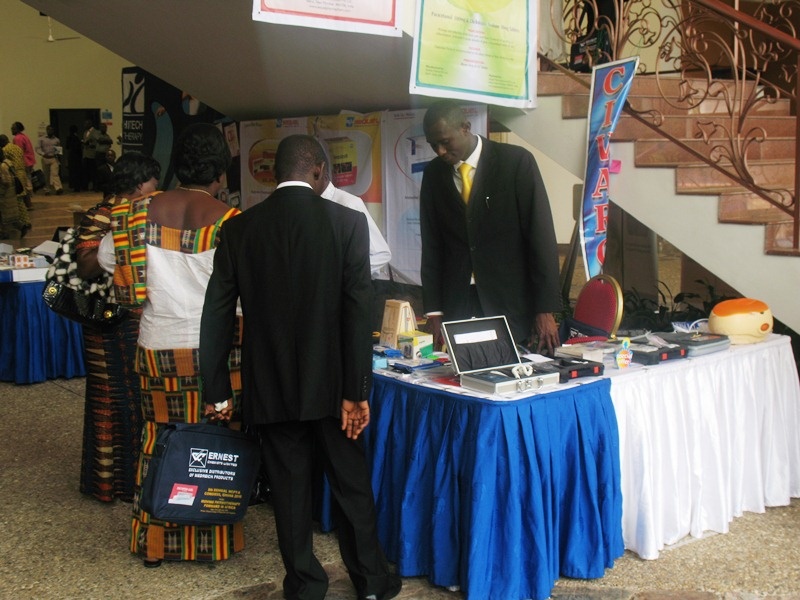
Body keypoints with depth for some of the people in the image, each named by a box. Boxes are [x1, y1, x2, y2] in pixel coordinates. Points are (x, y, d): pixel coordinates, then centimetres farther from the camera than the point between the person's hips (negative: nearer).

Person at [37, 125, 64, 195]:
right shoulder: (41, 139, 4)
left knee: (55, 174, -15)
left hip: (54, 158, 0)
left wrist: (59, 161, 12)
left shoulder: (56, 140, 10)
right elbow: (38, 149, -1)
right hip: (45, 159, 0)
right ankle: (47, 190, 16)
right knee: (46, 176, 6)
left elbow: (59, 150, 18)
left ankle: (58, 188, -26)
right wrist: (43, 154, -22)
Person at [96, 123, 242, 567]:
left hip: (157, 344, 3)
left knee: (159, 437, 13)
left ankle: (154, 542, 23)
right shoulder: (227, 221, -11)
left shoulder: (143, 211, -1)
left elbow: (106, 257, 9)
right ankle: (211, 540, 20)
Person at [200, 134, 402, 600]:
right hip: (330, 384, -1)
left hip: (269, 386, 1)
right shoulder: (348, 222, -8)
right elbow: (359, 311, -14)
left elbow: (218, 314, -1)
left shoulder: (239, 228, -1)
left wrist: (217, 390, 6)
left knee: (290, 488, 11)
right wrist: (357, 391, -11)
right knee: (352, 484, 13)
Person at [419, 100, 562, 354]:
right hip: (457, 304, 3)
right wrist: (434, 313, 3)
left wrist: (546, 310, -10)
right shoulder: (433, 174, 8)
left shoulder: (516, 161, -5)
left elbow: (541, 236, -7)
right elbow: (431, 245, 9)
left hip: (510, 303, -3)